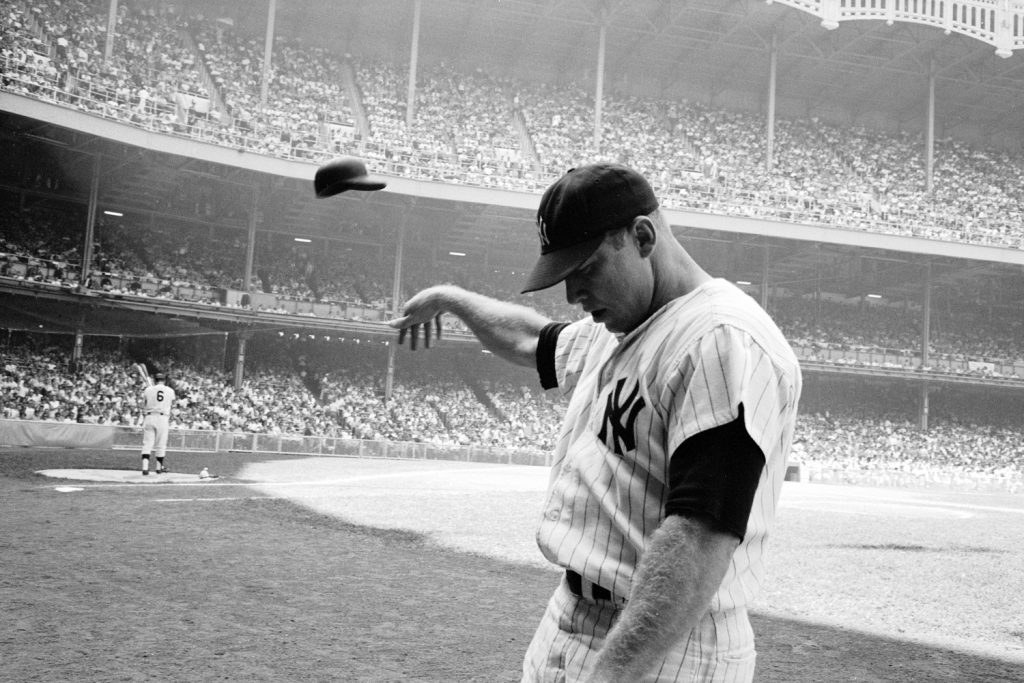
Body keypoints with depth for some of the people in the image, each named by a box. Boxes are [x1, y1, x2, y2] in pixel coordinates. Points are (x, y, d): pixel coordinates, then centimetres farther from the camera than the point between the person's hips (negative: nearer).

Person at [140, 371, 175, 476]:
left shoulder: (148, 390, 3)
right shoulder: (170, 391, 4)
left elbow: (143, 407, 9)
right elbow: (172, 403, 19)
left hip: (149, 417, 0)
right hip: (163, 418, 0)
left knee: (147, 443, 0)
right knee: (161, 444, 10)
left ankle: (145, 468, -13)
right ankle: (159, 467, 20)